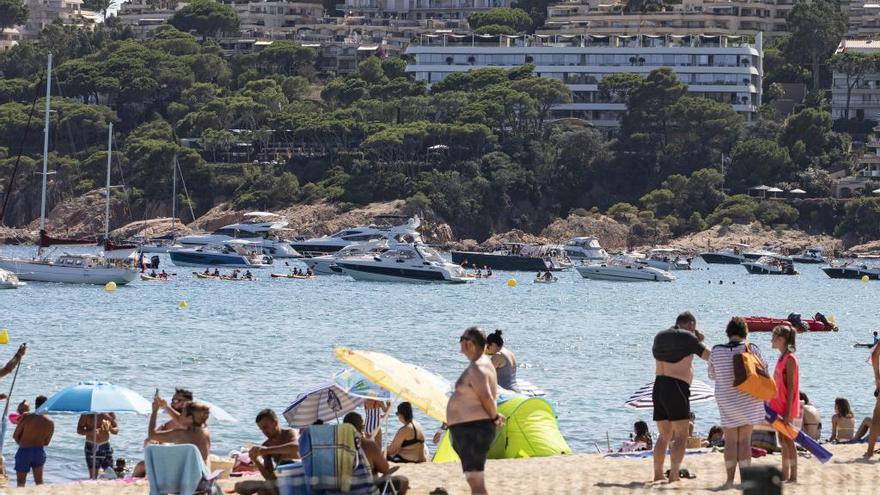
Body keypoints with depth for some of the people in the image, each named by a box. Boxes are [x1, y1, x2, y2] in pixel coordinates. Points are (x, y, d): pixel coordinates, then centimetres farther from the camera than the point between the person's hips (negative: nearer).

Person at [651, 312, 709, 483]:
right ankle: (674, 474, -15)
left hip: (658, 387, 7)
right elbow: (709, 356, -3)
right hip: (676, 388, -7)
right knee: (681, 436, -4)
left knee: (664, 436, 15)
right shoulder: (687, 337, -6)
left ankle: (658, 474, 12)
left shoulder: (660, 337, 15)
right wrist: (699, 340, 15)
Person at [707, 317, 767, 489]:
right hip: (748, 401, -1)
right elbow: (763, 368, 4)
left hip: (726, 401, 1)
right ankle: (745, 479, 3)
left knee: (730, 441, 8)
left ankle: (730, 479, 5)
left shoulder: (716, 351, -6)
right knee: (745, 441, 4)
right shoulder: (751, 349, -11)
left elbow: (712, 375, 7)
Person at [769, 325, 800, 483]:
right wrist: (771, 403, 19)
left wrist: (788, 412, -20)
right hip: (779, 406, 9)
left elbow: (790, 387, -18)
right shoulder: (782, 358, 13)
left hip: (786, 406, -9)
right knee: (783, 440, 12)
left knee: (787, 440, -7)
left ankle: (793, 476, -5)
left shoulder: (790, 359, -15)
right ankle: (785, 474, 17)